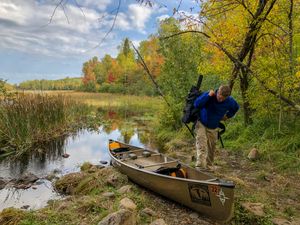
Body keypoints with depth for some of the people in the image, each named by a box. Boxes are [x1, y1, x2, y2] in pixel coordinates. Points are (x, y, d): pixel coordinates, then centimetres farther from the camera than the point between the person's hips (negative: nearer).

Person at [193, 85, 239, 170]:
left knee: (211, 149, 10)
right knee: (201, 146, -18)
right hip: (201, 124, -4)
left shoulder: (230, 101, -11)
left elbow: (236, 107, 14)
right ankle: (200, 166, -23)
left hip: (213, 128, 4)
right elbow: (196, 104, -34)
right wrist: (208, 95, -38)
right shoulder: (209, 95, -22)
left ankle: (209, 167, 24)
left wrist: (228, 116, 8)